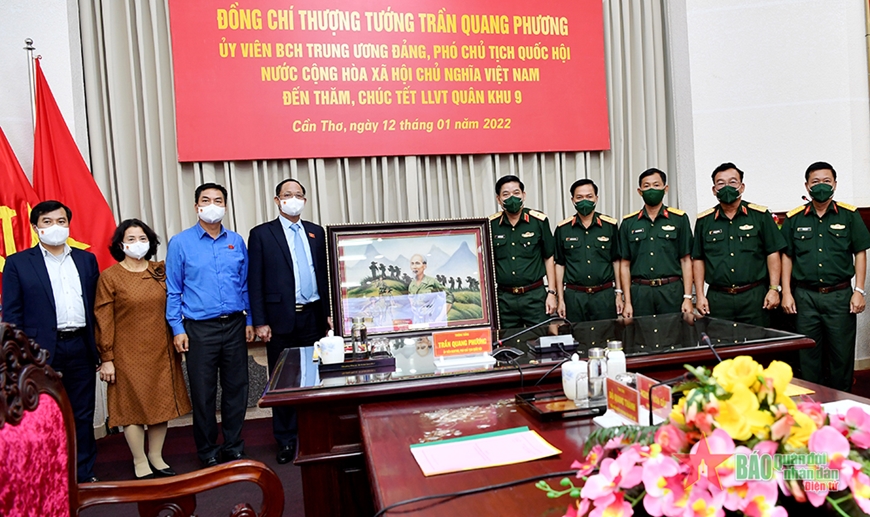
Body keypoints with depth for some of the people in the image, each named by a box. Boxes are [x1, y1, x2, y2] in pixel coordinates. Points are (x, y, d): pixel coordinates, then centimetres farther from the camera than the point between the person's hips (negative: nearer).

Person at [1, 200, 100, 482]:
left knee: (83, 416, 11)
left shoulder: (87, 259, 10)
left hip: (81, 347, 3)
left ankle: (84, 474, 23)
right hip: (42, 351, -2)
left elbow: (97, 306, 9)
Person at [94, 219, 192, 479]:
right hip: (128, 354, -3)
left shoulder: (160, 272, 5)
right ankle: (140, 462, 17)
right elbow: (103, 320, -6)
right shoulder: (110, 277, -4)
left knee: (162, 403, 9)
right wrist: (106, 358, -8)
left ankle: (156, 456, 24)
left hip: (161, 351, 4)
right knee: (133, 405, 3)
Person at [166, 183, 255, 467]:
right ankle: (208, 450, 23)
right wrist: (177, 328, -5)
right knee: (203, 393, 6)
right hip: (200, 328, -2)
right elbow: (173, 291, 0)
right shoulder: (180, 243, -1)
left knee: (236, 388, 9)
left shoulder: (236, 241, 7)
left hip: (235, 325, 3)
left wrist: (249, 320, 9)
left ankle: (233, 445, 25)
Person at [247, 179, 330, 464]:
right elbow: (255, 281, -3)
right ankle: (286, 439, 18)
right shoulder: (261, 234, 0)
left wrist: (328, 312, 9)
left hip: (313, 316, 3)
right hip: (281, 318, -3)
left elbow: (323, 274, 13)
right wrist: (260, 322, -8)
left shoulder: (316, 232, 11)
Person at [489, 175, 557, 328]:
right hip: (504, 298, 1)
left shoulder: (539, 220, -2)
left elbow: (548, 258, 4)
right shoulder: (491, 225, 1)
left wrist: (551, 293, 0)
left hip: (535, 295, -1)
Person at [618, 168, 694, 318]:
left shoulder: (679, 219, 6)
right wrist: (627, 302, 1)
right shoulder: (629, 223, 8)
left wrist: (688, 298, -3)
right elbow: (625, 264, 7)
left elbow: (686, 260, 4)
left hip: (672, 291, -1)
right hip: (640, 293, 1)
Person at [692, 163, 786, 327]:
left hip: (754, 296, -1)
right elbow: (698, 259, 9)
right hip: (717, 299, 1)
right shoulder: (704, 221, 7)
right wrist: (700, 295, 3)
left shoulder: (760, 215, 4)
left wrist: (774, 289, -3)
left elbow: (773, 254, 4)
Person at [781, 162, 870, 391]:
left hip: (840, 295, 0)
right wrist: (786, 293, 2)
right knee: (808, 356, 7)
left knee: (842, 355, 6)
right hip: (805, 296, 1)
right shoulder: (794, 218, 5)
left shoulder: (849, 215, 4)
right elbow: (787, 257, 8)